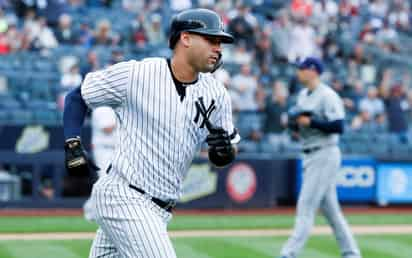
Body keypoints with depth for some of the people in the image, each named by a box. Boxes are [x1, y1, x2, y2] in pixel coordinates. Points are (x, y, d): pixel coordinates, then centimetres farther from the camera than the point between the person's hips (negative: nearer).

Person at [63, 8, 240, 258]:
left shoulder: (217, 94, 4)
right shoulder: (134, 74, -11)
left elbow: (222, 158, 13)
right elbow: (77, 96, 2)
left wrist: (225, 149, -10)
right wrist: (73, 146, -10)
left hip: (160, 209, 7)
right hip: (123, 197, -6)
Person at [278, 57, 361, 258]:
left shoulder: (328, 96, -13)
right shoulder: (302, 95, 14)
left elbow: (338, 127, -21)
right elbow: (298, 122, 22)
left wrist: (310, 122, -22)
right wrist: (294, 124, 0)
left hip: (325, 155, -9)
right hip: (310, 156, 9)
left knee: (306, 206, -11)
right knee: (330, 208, 11)